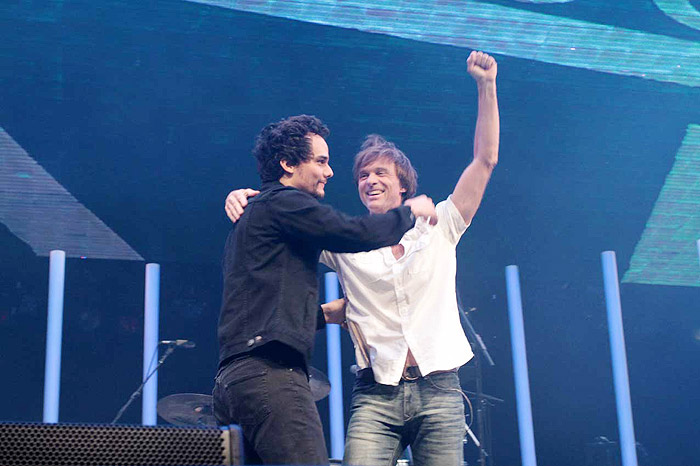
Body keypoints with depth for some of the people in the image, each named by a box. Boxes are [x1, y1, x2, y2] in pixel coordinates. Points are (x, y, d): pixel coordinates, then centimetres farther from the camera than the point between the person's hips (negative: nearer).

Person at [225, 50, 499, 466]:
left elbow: (485, 160, 6)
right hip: (376, 396, 0)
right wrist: (246, 199, -12)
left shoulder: (437, 229, 9)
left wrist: (486, 87, 0)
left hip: (438, 389, 0)